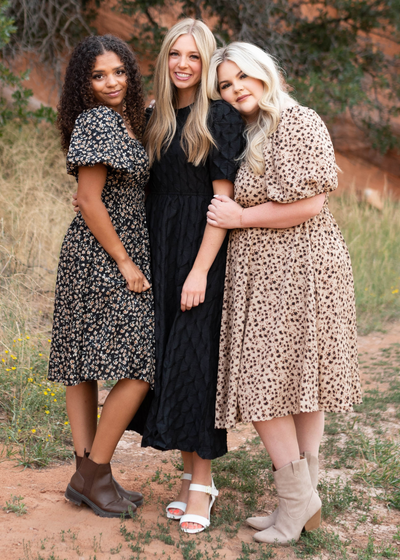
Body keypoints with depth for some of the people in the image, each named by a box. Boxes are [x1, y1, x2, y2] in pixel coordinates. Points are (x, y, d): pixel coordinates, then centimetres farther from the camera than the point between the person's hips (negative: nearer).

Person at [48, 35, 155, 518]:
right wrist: (125, 264, -15)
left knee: (84, 365, 9)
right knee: (139, 368, -9)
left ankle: (86, 476, 16)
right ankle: (94, 474, 2)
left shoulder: (125, 120, 14)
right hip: (103, 259, -9)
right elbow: (90, 202, -18)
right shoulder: (97, 121, -14)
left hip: (116, 255, 9)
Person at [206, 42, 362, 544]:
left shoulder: (296, 122, -10)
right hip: (270, 273, 10)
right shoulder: (248, 134, 18)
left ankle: (297, 499, 4)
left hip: (291, 272, -10)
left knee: (264, 389, -6)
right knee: (296, 386, 11)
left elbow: (308, 204, -19)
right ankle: (305, 503, 19)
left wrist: (239, 218, -10)